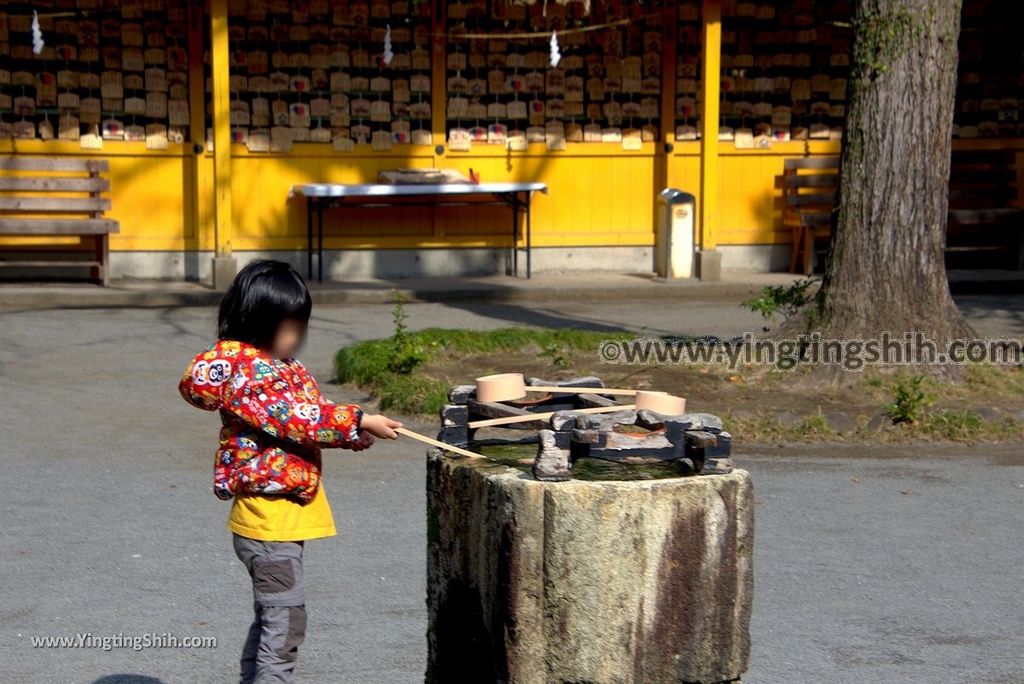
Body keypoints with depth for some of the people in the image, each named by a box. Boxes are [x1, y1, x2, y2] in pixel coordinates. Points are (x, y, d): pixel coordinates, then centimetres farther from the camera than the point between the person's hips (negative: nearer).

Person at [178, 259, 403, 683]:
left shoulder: (279, 366, 13)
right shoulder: (249, 371, -18)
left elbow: (307, 413, 15)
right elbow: (296, 418, -23)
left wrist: (352, 435, 0)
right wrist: (357, 422, -20)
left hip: (285, 516, 10)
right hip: (269, 521, -10)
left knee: (270, 618, 19)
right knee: (285, 619, -8)